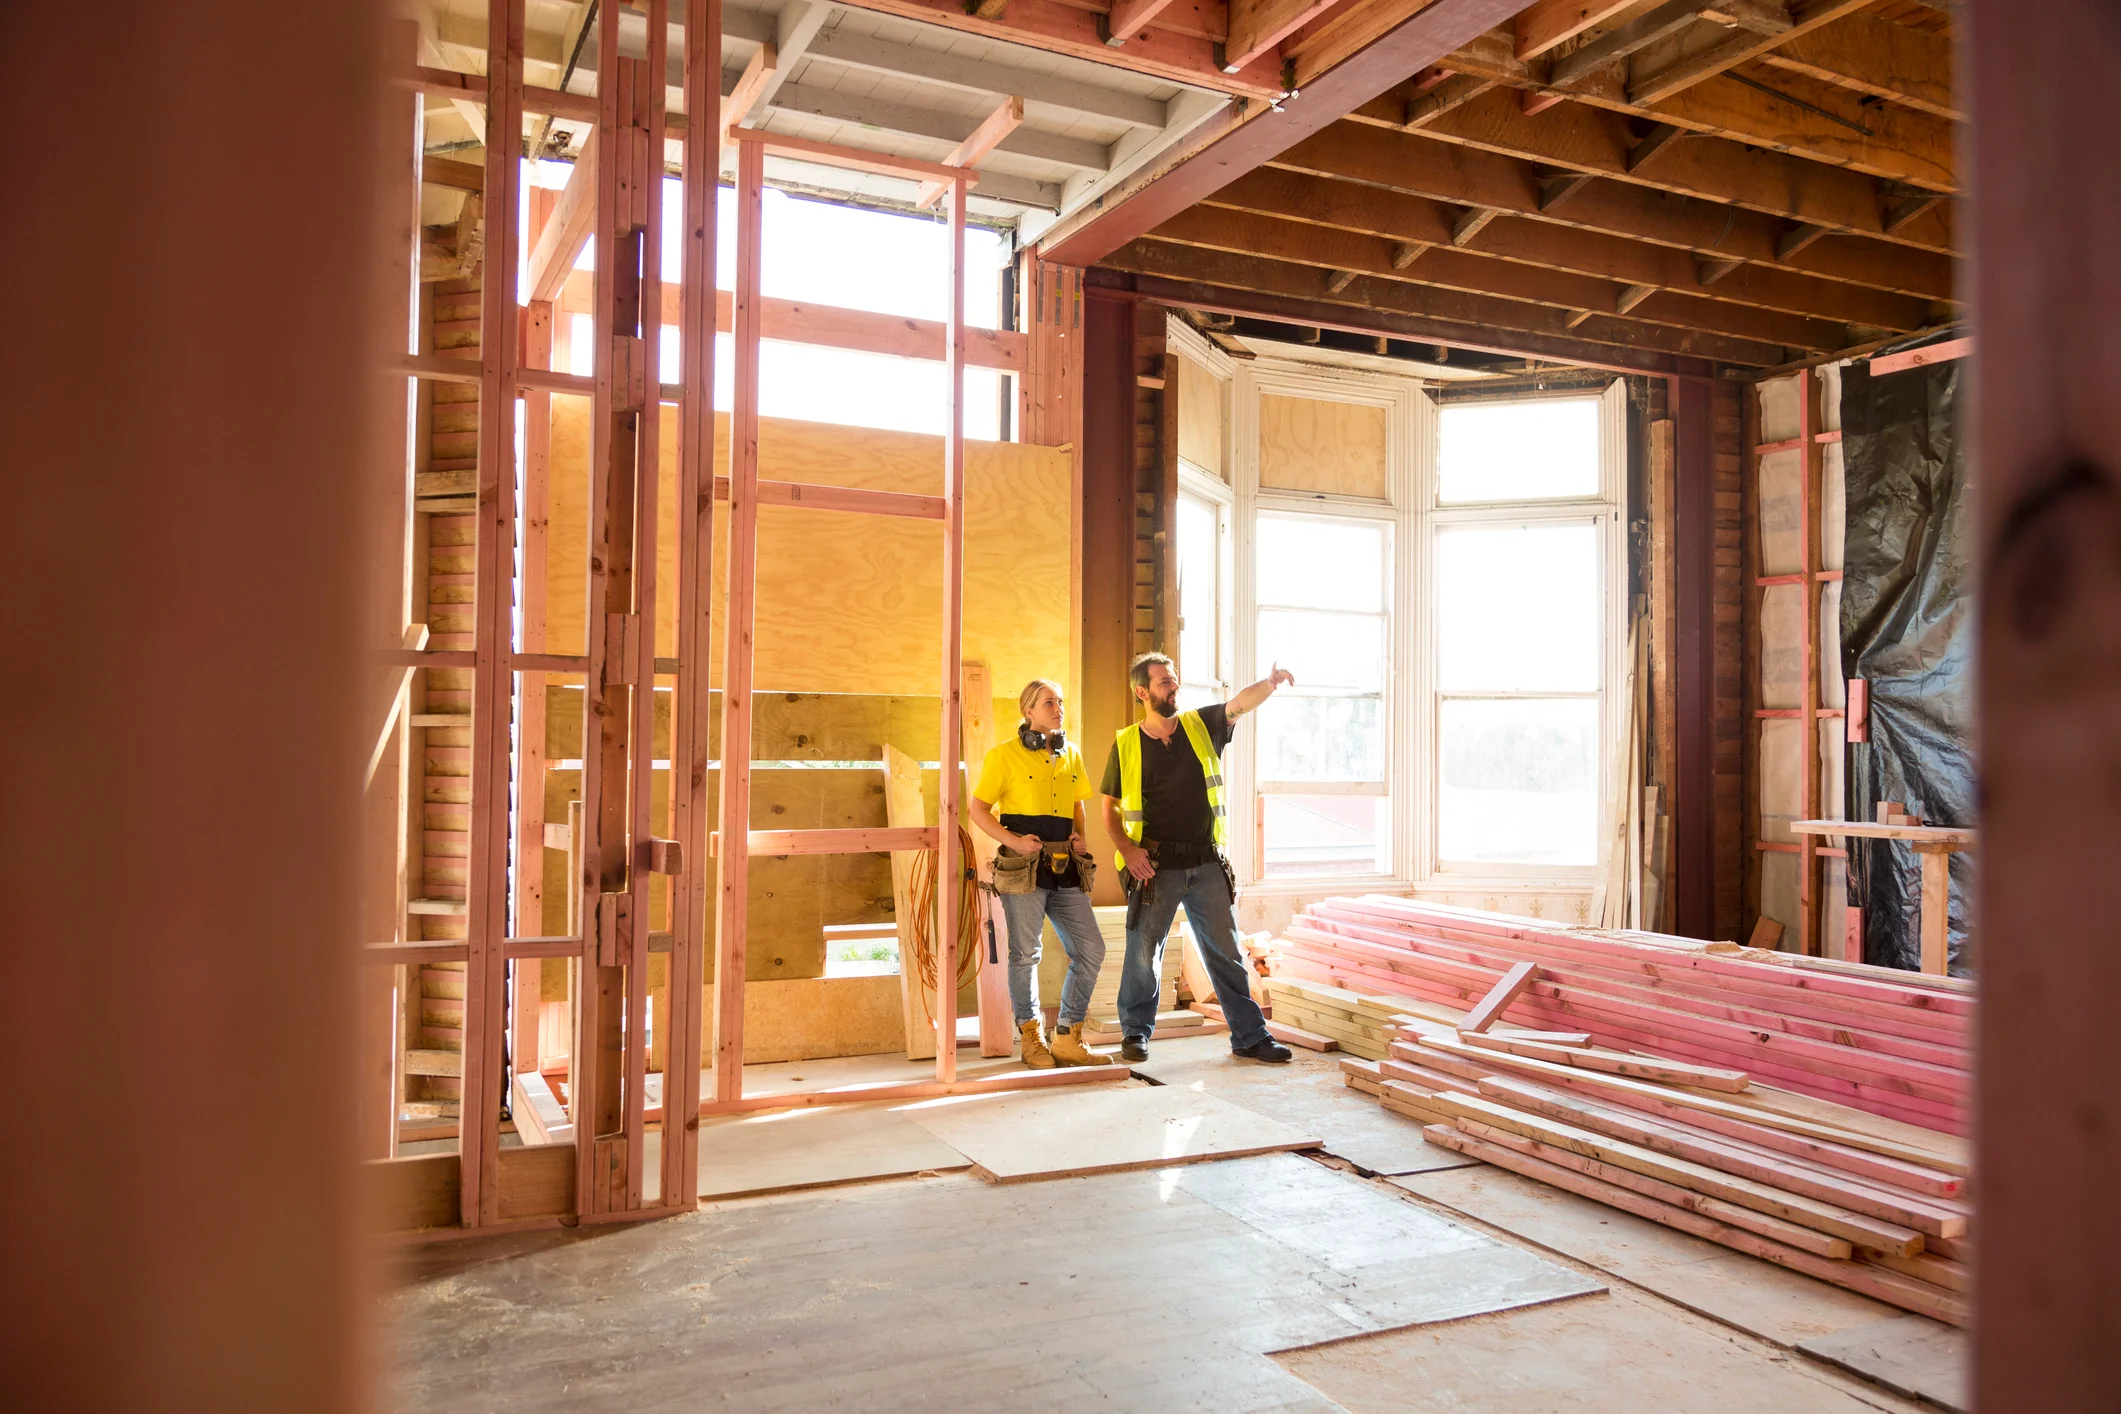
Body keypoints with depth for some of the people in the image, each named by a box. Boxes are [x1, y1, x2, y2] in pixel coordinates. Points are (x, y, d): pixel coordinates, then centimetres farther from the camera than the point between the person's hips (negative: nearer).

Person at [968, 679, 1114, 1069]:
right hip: (1024, 867, -5)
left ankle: (1068, 1040, 13)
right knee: (1026, 953, 2)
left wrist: (1080, 836, 6)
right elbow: (978, 809, -1)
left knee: (1091, 950, 1)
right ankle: (1031, 1039, 17)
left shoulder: (1071, 754, 14)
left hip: (1065, 867, 6)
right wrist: (1012, 840, -15)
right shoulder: (1005, 754, -2)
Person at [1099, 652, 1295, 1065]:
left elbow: (1240, 703, -8)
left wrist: (1271, 683, -28)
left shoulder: (1201, 727, 6)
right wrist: (1127, 848, -9)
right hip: (1154, 866, -2)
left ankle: (1249, 1036, 14)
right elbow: (1109, 807, 6)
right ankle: (1136, 1032, 22)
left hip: (1206, 864, 2)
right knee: (1143, 951, 4)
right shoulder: (1126, 745, 1)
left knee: (1226, 952, 6)